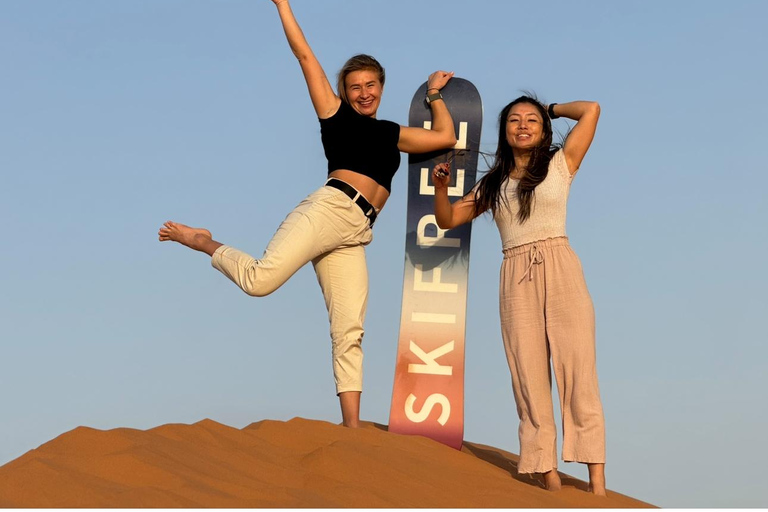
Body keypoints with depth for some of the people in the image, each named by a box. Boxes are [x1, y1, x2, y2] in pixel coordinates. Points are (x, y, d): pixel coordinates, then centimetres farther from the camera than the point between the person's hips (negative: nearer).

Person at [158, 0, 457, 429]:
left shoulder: (392, 134, 28)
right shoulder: (336, 114, 14)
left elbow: (446, 137, 30)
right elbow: (304, 54, 13)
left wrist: (435, 94, 37)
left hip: (354, 237, 5)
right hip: (331, 206, -5)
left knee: (350, 332, -5)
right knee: (260, 279, -23)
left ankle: (352, 426, -11)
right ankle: (205, 243, 6)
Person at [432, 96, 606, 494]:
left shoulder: (560, 164, 11)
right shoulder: (493, 184, 20)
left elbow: (591, 110, 5)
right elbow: (447, 220, 23)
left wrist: (551, 109, 20)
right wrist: (441, 186, 5)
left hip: (560, 271, -3)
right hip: (516, 280, 3)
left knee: (579, 371, -10)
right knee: (530, 381, -4)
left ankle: (597, 484, -14)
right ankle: (548, 479, -6)